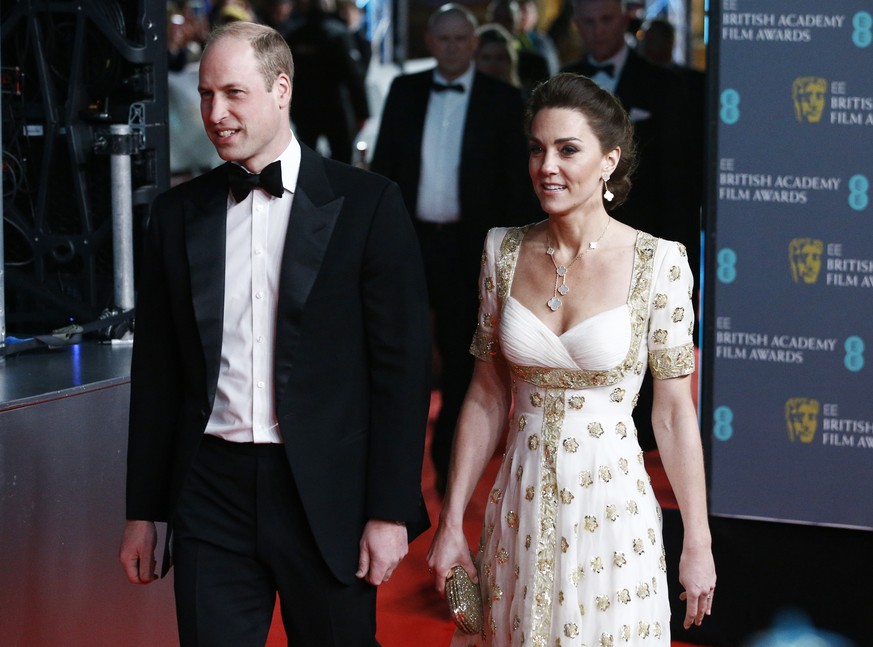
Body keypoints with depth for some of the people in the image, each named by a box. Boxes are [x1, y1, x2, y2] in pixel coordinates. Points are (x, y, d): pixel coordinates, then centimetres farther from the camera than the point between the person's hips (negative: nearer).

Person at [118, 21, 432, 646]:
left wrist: (391, 512, -9)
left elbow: (401, 365, -5)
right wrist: (143, 512, 10)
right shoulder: (178, 213, 8)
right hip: (211, 495, 3)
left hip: (327, 497, -3)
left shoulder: (367, 204, -4)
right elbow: (156, 373, 12)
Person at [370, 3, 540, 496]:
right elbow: (383, 164, 9)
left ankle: (449, 460, 13)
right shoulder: (405, 91, 7)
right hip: (408, 236, 2)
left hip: (468, 245, -2)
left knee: (460, 355, 3)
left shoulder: (503, 100, -1)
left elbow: (517, 179, 0)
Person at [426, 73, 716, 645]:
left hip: (612, 511, -3)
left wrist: (698, 542, -4)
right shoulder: (504, 252, 0)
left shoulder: (658, 263, -9)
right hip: (521, 509, 3)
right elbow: (487, 399, 5)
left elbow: (674, 412, -5)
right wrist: (451, 523, 4)